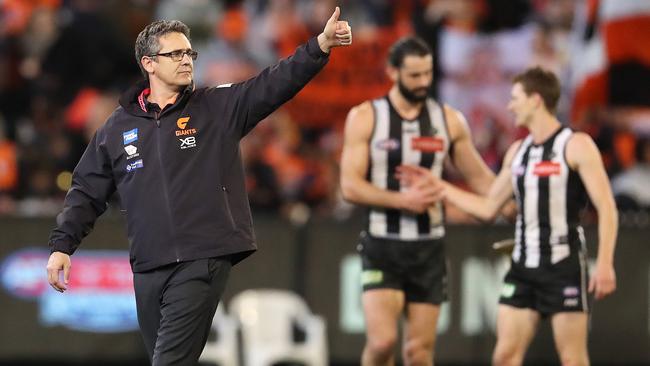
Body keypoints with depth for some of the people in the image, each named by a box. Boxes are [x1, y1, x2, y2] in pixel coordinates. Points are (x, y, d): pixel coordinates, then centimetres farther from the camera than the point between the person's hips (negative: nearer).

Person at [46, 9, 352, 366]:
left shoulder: (219, 107, 5)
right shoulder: (118, 127, 12)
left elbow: (274, 83, -6)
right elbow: (87, 192, 16)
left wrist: (321, 45, -20)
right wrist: (61, 245, 8)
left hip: (203, 260, -4)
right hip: (148, 266, 4)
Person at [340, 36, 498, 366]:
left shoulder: (449, 121, 5)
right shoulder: (365, 118, -3)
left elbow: (480, 178, 14)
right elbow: (350, 187, -9)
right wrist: (402, 199, -20)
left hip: (429, 249, 3)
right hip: (382, 248, -3)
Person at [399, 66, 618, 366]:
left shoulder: (576, 146, -7)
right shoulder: (517, 151, 14)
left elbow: (607, 209, -12)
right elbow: (488, 207, 20)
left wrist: (605, 263, -21)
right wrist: (437, 187, 17)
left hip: (564, 265, -6)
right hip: (523, 266, 6)